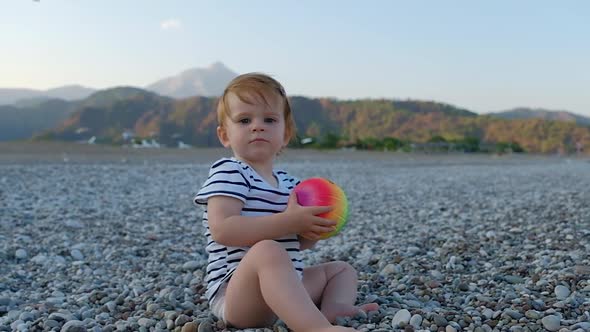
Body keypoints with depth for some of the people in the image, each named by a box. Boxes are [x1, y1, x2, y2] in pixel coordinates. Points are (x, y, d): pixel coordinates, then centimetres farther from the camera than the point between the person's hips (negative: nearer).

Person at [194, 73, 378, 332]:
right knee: (267, 251, -37)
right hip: (235, 295, -8)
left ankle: (334, 305, -13)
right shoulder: (227, 173, -7)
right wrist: (290, 221, -24)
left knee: (341, 269, 20)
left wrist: (313, 228, -2)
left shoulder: (289, 183, 15)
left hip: (286, 288, 9)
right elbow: (222, 230, -24)